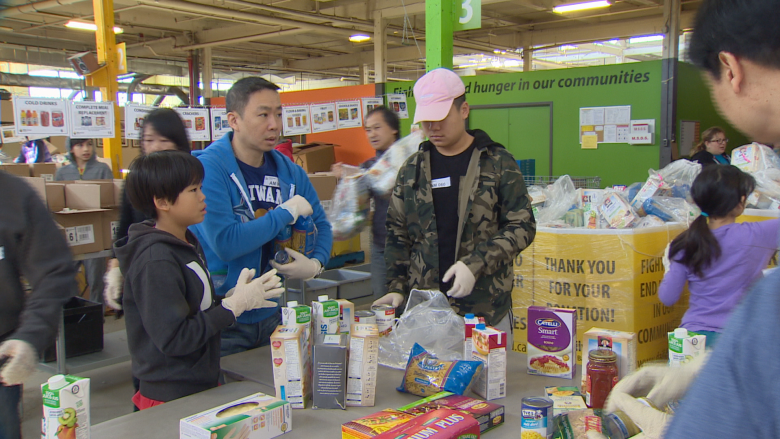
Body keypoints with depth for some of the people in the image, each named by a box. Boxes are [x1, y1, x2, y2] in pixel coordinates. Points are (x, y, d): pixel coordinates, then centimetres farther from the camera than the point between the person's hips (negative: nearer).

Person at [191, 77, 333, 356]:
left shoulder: (289, 172, 3)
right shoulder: (208, 169, -17)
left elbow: (321, 225, 12)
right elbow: (225, 243, -27)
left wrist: (315, 264, -10)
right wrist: (287, 212, -17)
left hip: (272, 315, 6)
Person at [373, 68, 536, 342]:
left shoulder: (498, 163, -2)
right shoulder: (412, 169, 8)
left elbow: (522, 226, -4)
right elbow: (397, 234, 12)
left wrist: (475, 264, -16)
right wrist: (397, 288, 0)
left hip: (485, 306, -2)